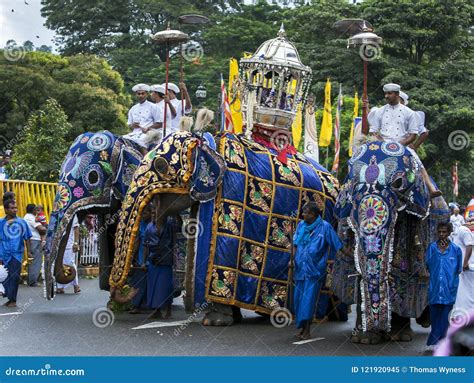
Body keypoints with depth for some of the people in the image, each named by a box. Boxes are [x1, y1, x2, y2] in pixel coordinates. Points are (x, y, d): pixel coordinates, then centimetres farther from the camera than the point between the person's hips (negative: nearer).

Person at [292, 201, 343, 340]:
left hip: (314, 270, -5)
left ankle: (307, 330, -1)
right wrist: (292, 259, 1)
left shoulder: (324, 227, -7)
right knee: (298, 298, 8)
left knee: (309, 298, -8)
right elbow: (295, 244, 13)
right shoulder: (301, 225, 7)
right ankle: (302, 327, 19)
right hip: (300, 268, 5)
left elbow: (337, 246, -4)